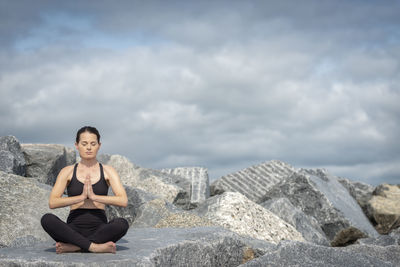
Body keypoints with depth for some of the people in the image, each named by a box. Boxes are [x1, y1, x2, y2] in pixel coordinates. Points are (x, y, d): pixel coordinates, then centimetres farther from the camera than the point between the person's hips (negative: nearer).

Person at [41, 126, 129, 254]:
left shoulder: (108, 171, 6)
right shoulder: (67, 172, 7)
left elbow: (123, 201, -8)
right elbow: (52, 202, -6)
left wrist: (94, 196, -17)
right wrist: (81, 197, -17)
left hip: (99, 231, 0)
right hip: (74, 230, 0)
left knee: (122, 223, -32)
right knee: (47, 219, -29)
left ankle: (73, 246, -26)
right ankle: (95, 247, -29)